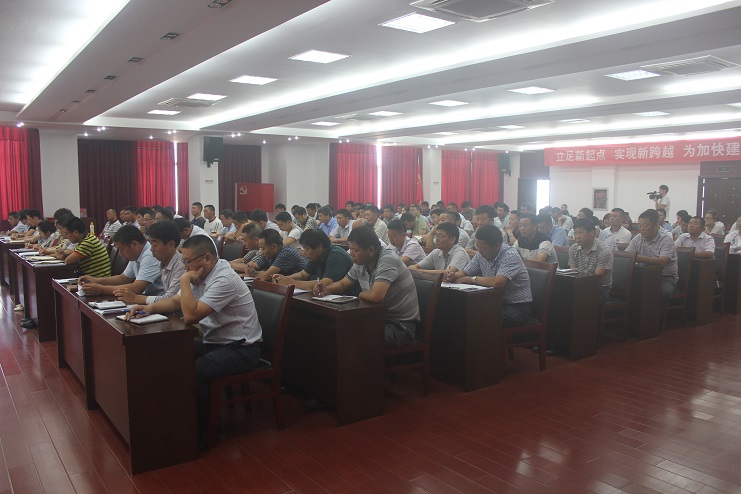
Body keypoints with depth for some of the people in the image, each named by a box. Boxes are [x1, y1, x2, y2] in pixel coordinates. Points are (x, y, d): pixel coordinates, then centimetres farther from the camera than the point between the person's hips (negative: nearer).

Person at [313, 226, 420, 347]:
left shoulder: (388, 260, -23)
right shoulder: (360, 263, 3)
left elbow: (375, 296, -35)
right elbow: (342, 284, 18)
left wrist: (361, 294, -11)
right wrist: (326, 289, -5)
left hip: (401, 326, -7)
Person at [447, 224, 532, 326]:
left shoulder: (510, 255, -20)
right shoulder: (481, 254, 2)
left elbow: (498, 282, -34)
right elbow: (464, 273, 13)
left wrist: (473, 279, -19)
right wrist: (454, 276, -11)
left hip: (518, 307, -7)